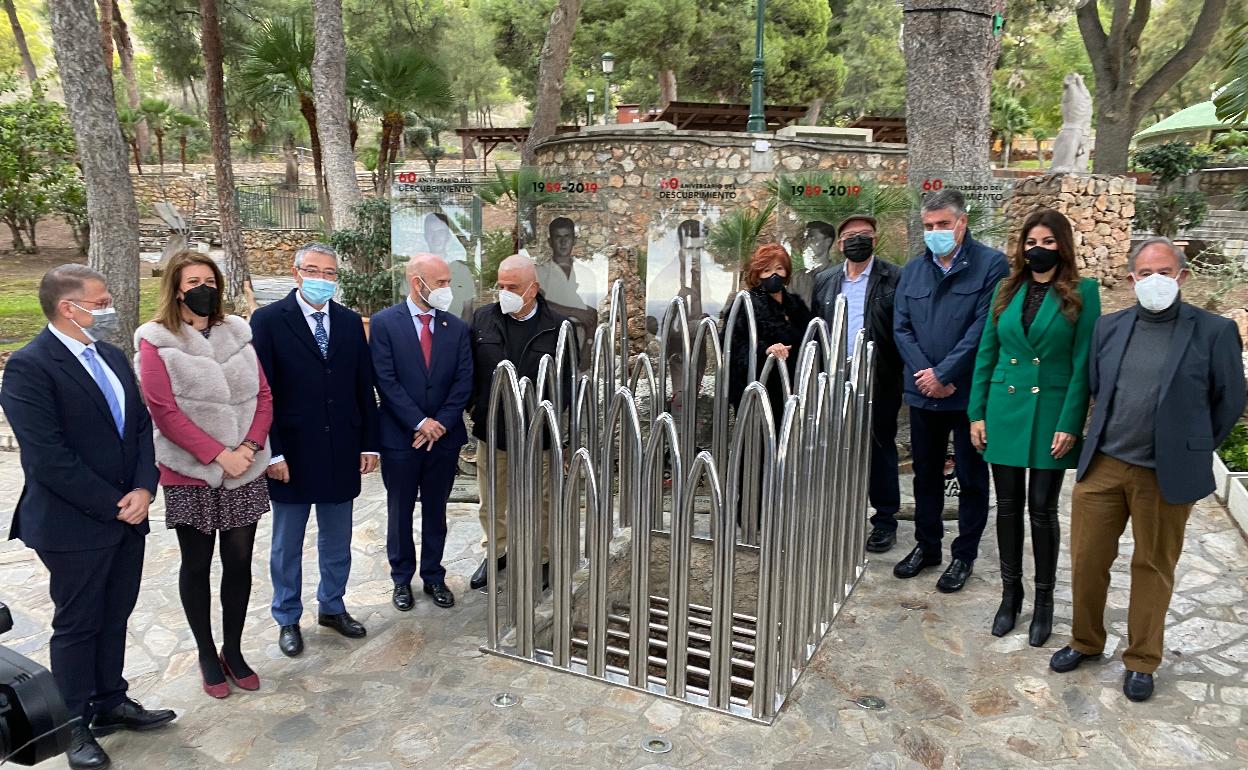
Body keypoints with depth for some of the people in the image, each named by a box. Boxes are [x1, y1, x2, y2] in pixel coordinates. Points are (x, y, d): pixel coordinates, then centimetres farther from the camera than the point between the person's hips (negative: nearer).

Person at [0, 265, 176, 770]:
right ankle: (76, 724, 26)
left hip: (127, 517, 7)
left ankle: (110, 703, 34)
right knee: (77, 625, 9)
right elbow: (48, 458, -21)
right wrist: (115, 505, -16)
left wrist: (143, 489, -8)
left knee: (114, 618, 17)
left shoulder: (113, 357, 8)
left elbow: (140, 426, 7)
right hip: (74, 525, -6)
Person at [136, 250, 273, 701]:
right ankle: (207, 654, 25)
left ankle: (232, 650, 25)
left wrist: (250, 446, -10)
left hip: (244, 473, 3)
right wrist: (218, 454, -16)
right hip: (190, 475, -3)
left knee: (239, 562, 9)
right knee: (197, 565, 10)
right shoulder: (156, 342, -5)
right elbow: (163, 411, -12)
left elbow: (263, 395, 5)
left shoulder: (237, 333, 7)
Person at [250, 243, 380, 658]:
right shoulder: (268, 320, -7)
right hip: (290, 453, -3)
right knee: (287, 545, 12)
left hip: (341, 452, 4)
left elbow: (364, 387, 7)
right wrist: (271, 452, -14)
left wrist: (369, 444, 4)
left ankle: (332, 607, 34)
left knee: (337, 541, 16)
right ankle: (288, 619, 29)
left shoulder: (351, 323, 5)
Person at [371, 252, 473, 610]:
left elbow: (463, 380, -1)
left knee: (436, 511, 14)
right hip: (400, 436, -2)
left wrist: (440, 424, -10)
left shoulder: (456, 326, 3)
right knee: (400, 511, 11)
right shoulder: (384, 323, -6)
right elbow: (386, 380, -11)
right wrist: (419, 423, -15)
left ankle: (434, 576, 28)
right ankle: (402, 578, 27)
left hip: (444, 435, 3)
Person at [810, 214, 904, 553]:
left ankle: (885, 519, 18)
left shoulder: (894, 277, -3)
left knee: (880, 449, 7)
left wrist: (903, 377, -12)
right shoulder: (824, 281, 9)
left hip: (879, 382, -3)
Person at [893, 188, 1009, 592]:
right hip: (922, 391, 5)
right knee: (926, 472, 15)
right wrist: (924, 373, -9)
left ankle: (964, 555, 21)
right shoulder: (913, 270, 8)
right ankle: (926, 545, 30)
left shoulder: (990, 264, -8)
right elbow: (901, 328, 4)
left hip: (970, 392, -5)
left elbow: (984, 328, -15)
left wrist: (943, 374, -16)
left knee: (971, 476, 8)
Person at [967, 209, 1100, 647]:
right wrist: (977, 413, 4)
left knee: (1042, 508, 2)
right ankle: (1010, 594, 24)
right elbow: (986, 355, 9)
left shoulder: (1082, 293, -3)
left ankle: (1044, 601, 19)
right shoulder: (1007, 290, 8)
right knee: (1008, 505, 9)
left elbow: (1083, 363, -7)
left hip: (1051, 413, -3)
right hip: (1005, 410, 3)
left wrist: (1070, 424, -12)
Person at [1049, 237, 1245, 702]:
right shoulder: (1109, 328, 4)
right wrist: (1112, 437, 14)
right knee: (1087, 559, 10)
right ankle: (1086, 642, 31)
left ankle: (1142, 661, 27)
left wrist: (1193, 451, 7)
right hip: (1102, 466, 3)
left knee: (1153, 567, 10)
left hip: (1166, 473, -3)